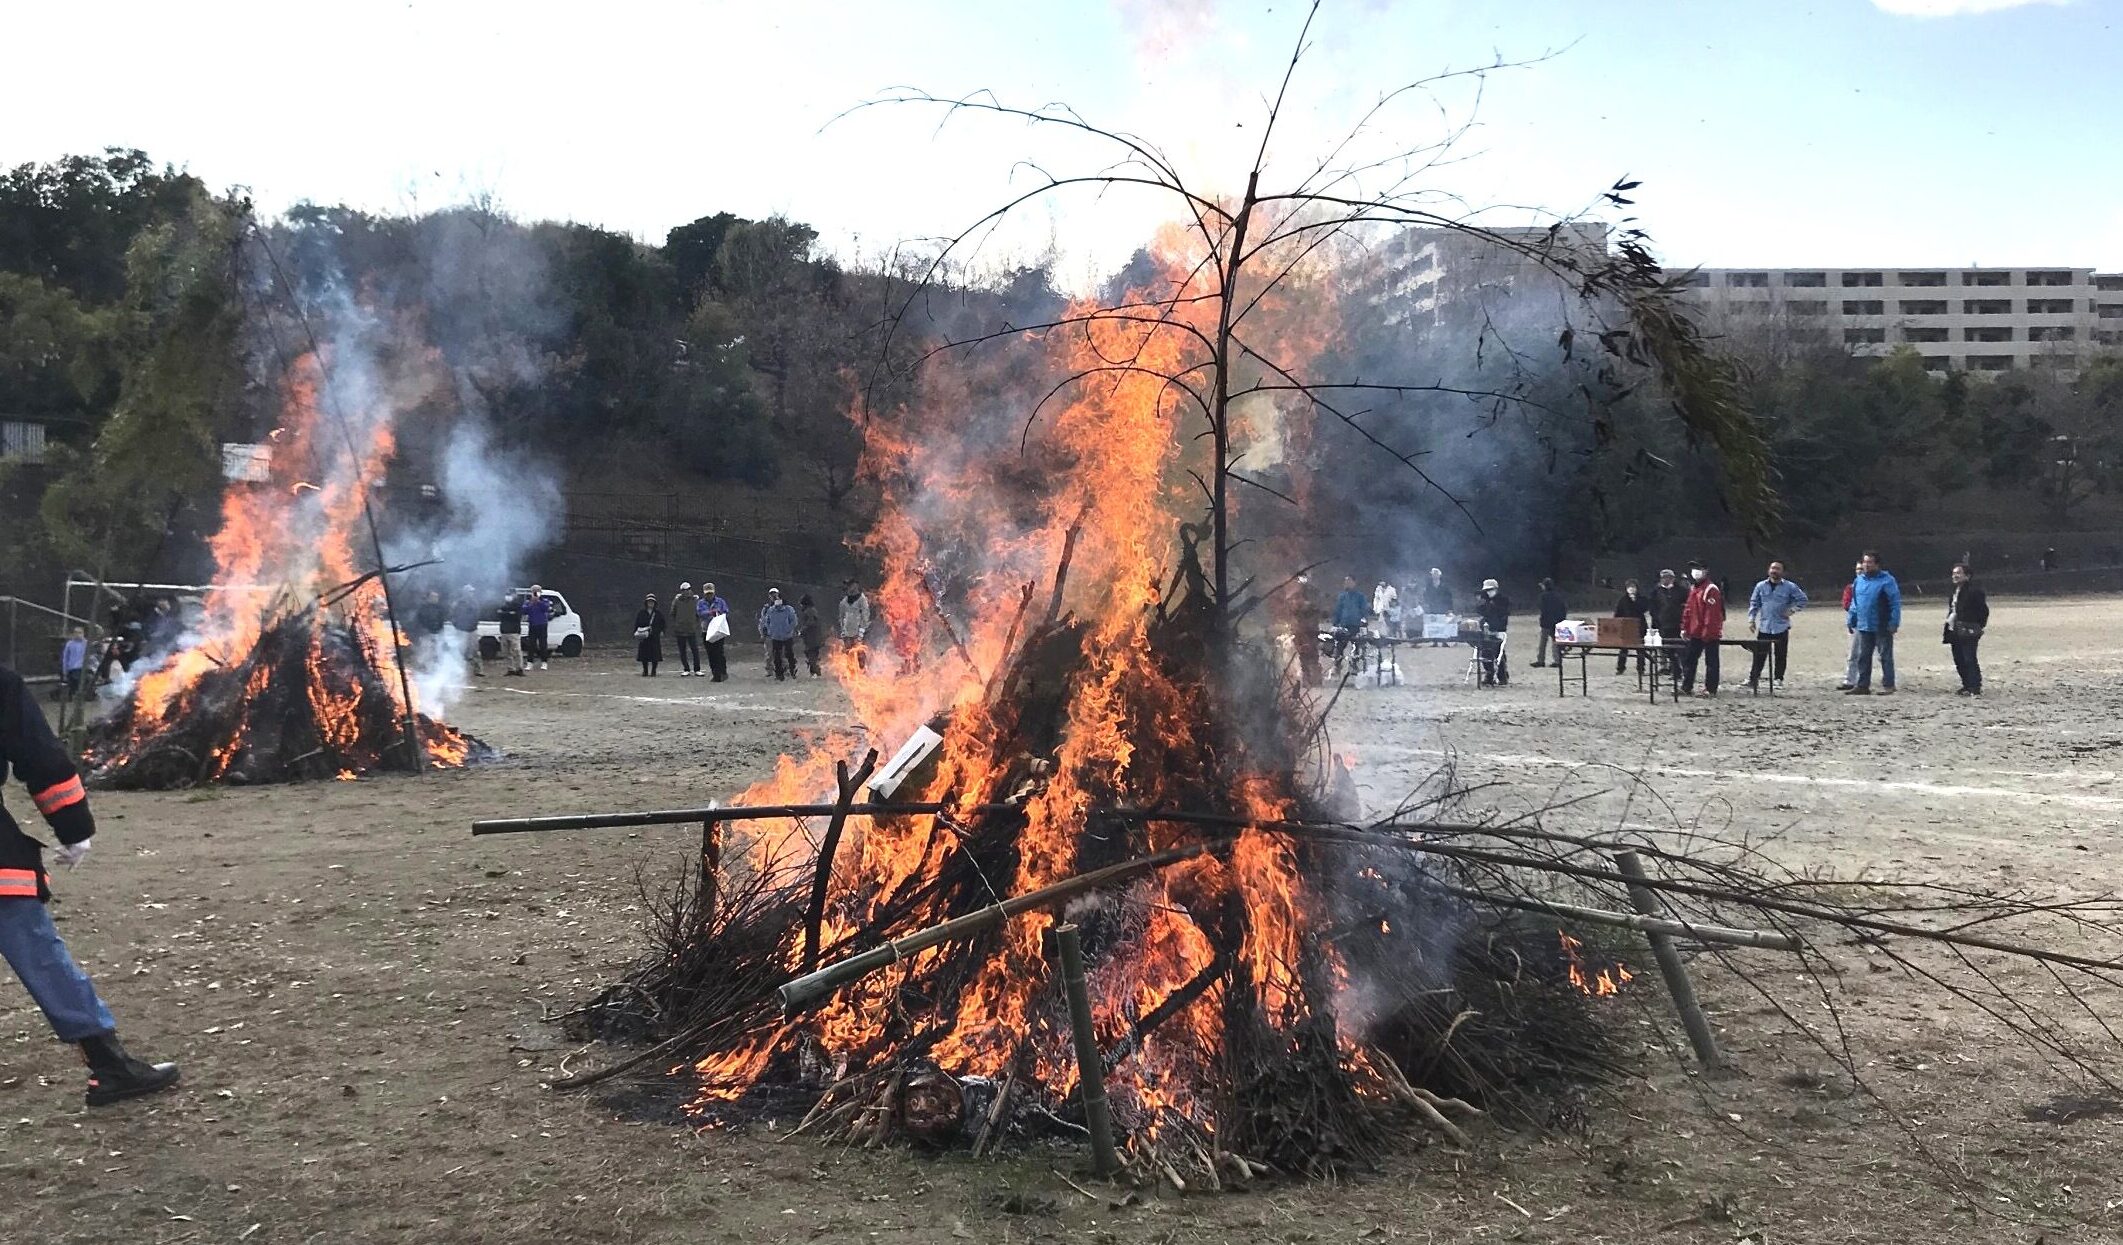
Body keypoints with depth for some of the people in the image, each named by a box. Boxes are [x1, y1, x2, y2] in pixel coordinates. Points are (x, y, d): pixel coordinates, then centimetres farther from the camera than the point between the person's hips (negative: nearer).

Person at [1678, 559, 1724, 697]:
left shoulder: (1711, 590, -14)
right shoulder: (1693, 589, 14)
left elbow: (1712, 613, -20)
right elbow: (1688, 610, 18)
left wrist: (1707, 632, -22)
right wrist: (1685, 628, 13)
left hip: (1709, 634, -9)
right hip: (1695, 633, 9)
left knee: (1711, 661, 0)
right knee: (1689, 660, 12)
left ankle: (1710, 690, 4)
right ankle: (1686, 688, 19)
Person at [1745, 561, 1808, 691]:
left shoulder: (1789, 587, 1)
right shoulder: (1761, 586, 6)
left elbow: (1802, 599, 9)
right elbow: (1754, 603, 11)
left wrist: (1792, 610, -2)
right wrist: (1751, 620, 4)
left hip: (1781, 627, -1)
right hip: (1764, 627, 1)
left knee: (1781, 655, 3)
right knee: (1759, 654, -1)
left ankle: (1778, 679, 12)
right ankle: (1753, 678, 3)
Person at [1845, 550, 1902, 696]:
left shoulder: (1886, 580, -9)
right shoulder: (1858, 580, 11)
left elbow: (1895, 603, -11)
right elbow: (1854, 603, 18)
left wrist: (1894, 622, -17)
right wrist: (1851, 620, 14)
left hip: (1882, 628, -6)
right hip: (1863, 627, 6)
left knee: (1885, 657, 1)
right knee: (1863, 657, 9)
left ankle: (1888, 685, 7)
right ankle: (1863, 685, 15)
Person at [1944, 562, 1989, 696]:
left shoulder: (1974, 590, -12)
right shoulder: (1956, 590, 16)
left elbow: (1983, 610, -12)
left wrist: (1978, 627, -12)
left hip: (1968, 632, -9)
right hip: (1955, 632, 9)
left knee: (1969, 660, -8)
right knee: (1959, 660, 12)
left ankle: (1975, 688, -4)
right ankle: (1966, 686, 21)